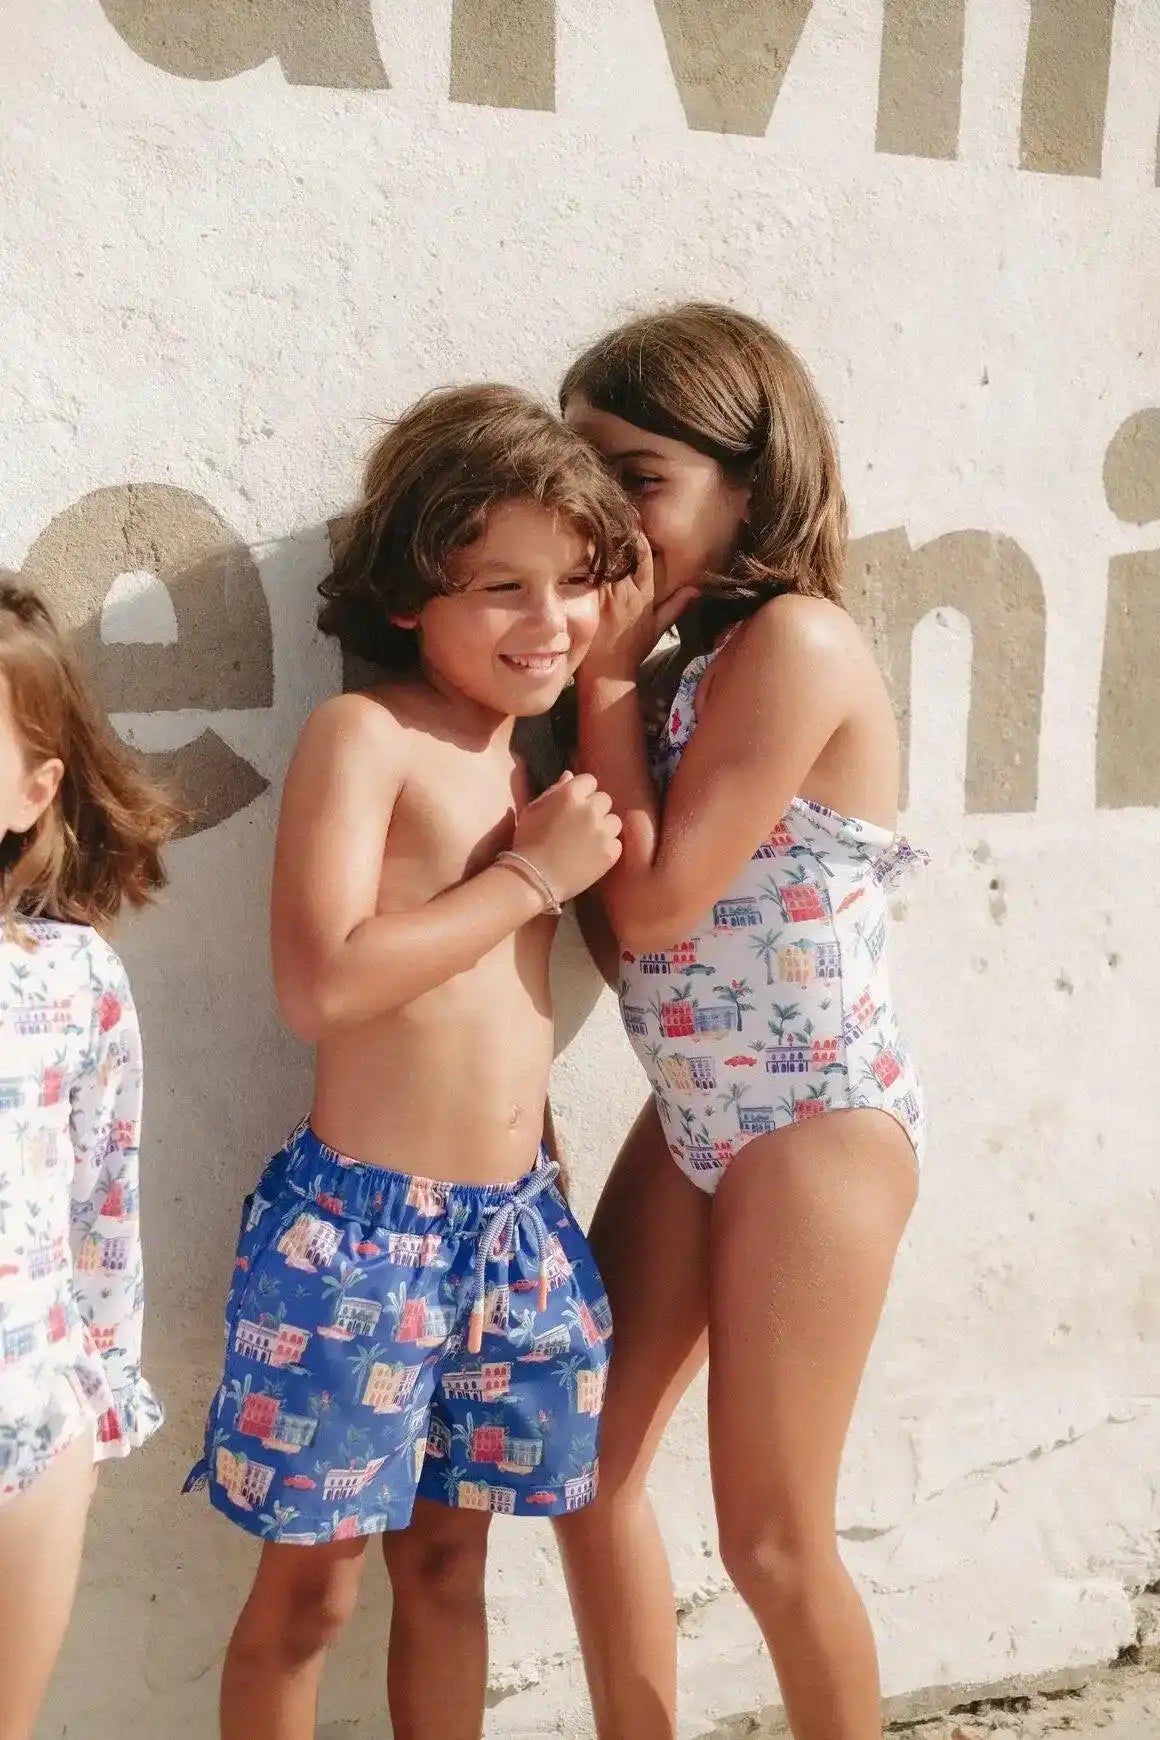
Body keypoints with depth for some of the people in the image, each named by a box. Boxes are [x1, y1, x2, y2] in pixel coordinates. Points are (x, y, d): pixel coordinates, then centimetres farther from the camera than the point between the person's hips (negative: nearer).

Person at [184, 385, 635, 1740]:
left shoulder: (528, 763, 10)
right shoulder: (364, 734, -11)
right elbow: (323, 983, -21)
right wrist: (533, 874, -14)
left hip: (513, 1228, 7)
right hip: (359, 1230, -6)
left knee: (445, 1562, 19)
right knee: (309, 1584, 8)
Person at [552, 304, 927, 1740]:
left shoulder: (797, 640, -18)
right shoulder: (684, 666, 8)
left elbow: (652, 904, -19)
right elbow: (625, 920, 2)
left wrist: (607, 674, -13)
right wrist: (617, 672, -1)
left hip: (815, 1120, -9)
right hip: (694, 1115, 9)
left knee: (771, 1538, 2)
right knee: (589, 1460, 12)